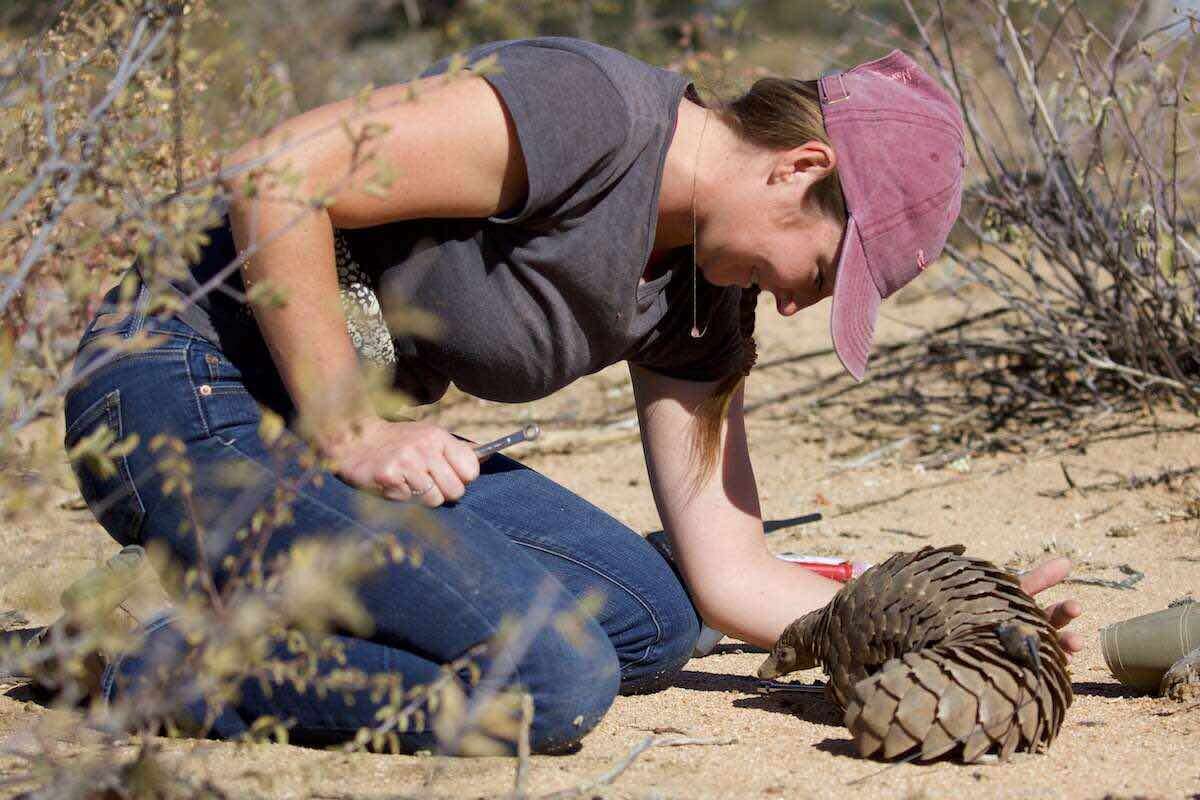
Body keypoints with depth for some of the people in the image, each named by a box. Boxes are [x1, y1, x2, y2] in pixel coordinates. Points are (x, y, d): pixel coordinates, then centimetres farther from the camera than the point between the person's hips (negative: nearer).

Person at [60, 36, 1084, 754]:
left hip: (326, 406, 10)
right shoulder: (596, 112, -20)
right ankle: (188, 666, -7)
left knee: (652, 623, 6)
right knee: (555, 679, -20)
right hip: (189, 395, -10)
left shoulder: (700, 304, 8)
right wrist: (346, 431, -22)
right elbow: (272, 177, -25)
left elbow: (730, 576, 7)